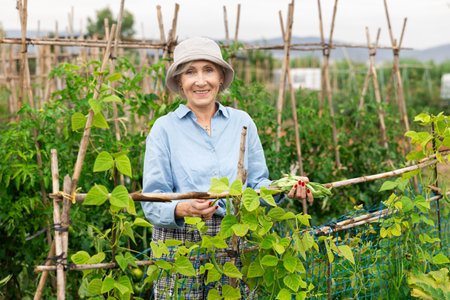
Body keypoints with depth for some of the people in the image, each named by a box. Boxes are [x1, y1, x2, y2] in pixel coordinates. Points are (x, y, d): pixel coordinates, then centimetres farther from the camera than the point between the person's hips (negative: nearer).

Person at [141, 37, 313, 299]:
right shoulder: (165, 128, -1)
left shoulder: (242, 122, 7)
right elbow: (153, 203, -6)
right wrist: (183, 210, -25)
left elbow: (256, 184, 11)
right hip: (180, 246, -2)